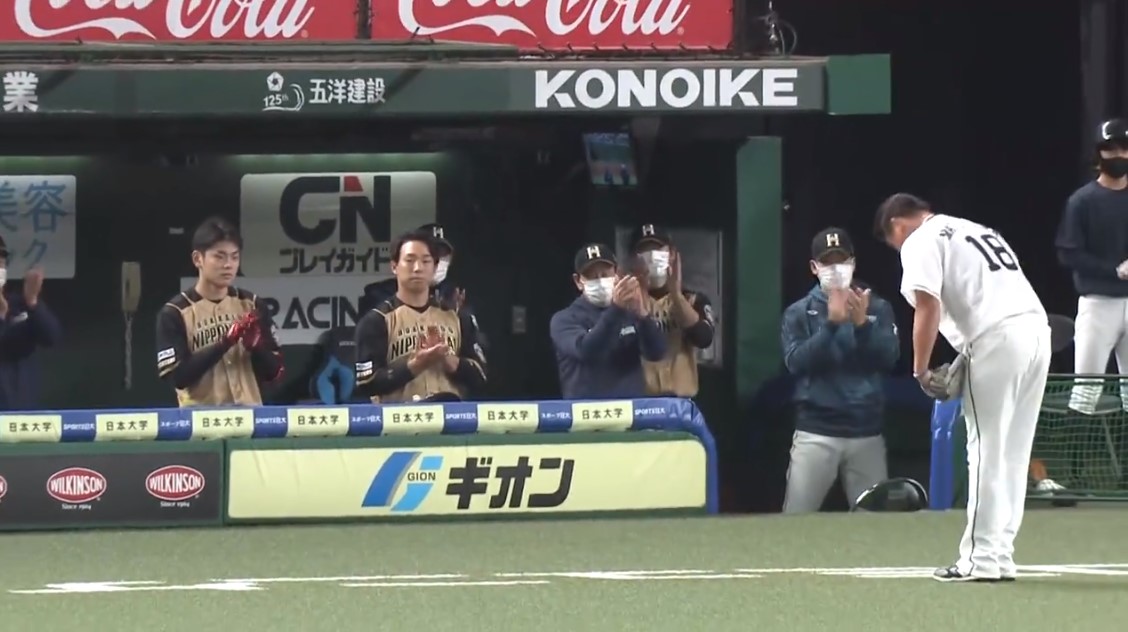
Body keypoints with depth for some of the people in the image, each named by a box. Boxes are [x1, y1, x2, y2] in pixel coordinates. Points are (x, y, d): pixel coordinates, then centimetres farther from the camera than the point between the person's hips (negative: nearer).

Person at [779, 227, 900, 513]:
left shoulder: (877, 308, 9)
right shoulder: (799, 313, 7)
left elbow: (889, 358, -2)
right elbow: (796, 362, -7)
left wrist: (862, 324, -16)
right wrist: (831, 323, -16)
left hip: (866, 433, 1)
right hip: (816, 433, -1)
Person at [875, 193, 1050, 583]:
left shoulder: (921, 242, 4)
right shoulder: (975, 230, 30)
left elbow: (928, 308, -9)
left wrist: (920, 371, -3)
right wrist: (964, 363, 20)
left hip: (997, 339, -8)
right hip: (1037, 328, 8)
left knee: (986, 452, -4)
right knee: (1012, 454, 11)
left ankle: (982, 559, -5)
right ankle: (1000, 557, 12)